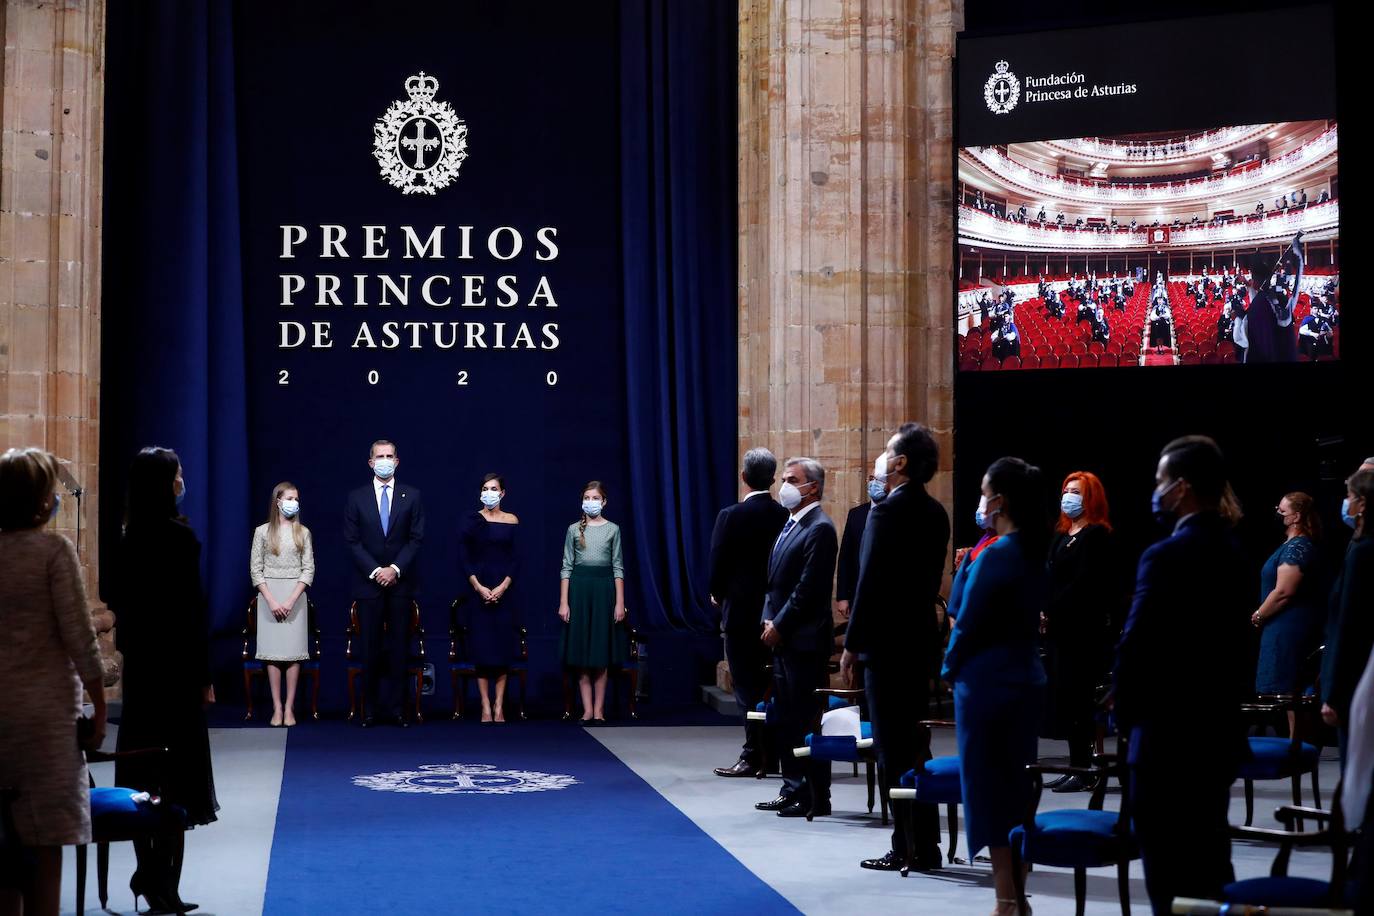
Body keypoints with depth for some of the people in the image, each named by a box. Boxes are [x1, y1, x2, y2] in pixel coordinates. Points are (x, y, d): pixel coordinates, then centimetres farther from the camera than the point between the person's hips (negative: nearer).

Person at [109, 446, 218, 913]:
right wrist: (204, 676, -12)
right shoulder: (180, 537, -15)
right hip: (175, 663, -7)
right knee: (177, 771, -1)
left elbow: (115, 598, 11)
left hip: (139, 661, 7)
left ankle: (148, 872, 20)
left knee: (142, 768, 12)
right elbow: (192, 611, -16)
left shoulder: (131, 538, 4)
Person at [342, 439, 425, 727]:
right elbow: (352, 541, 0)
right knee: (370, 648, 1)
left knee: (398, 647, 1)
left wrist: (396, 569, -10)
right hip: (368, 583, 0)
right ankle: (370, 709, 5)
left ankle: (394, 708, 4)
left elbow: (416, 538, 1)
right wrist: (374, 571, -10)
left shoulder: (412, 496, 5)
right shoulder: (356, 498, 5)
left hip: (400, 583, 0)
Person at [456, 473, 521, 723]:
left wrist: (502, 588, -11)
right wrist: (479, 588, -13)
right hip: (477, 589, -1)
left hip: (503, 590, 1)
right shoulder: (470, 521, 3)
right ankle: (486, 706, -1)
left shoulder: (511, 521, 5)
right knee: (481, 646, -3)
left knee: (503, 646, -2)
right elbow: (463, 559, -2)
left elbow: (516, 559, 2)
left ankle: (499, 705, 2)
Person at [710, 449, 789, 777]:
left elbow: (719, 565, -8)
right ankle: (773, 754, 16)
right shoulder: (786, 517, -1)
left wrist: (718, 595, 10)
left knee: (748, 688, 0)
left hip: (741, 612, -4)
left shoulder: (731, 516, -12)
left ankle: (754, 757, 0)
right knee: (771, 686, 12)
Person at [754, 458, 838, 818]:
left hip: (805, 640, -10)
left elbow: (808, 588, -18)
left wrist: (779, 626, -14)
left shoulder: (819, 528, -13)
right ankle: (794, 789, 21)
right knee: (786, 717, 13)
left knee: (806, 719, -5)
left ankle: (816, 798, 1)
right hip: (782, 637, 10)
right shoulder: (790, 525, 17)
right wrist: (769, 620, 6)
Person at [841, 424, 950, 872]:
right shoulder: (935, 512, 10)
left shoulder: (888, 512, -15)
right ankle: (925, 845, 18)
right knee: (914, 744, 13)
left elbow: (870, 582, -17)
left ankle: (907, 848, 1)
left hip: (887, 641, -8)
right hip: (920, 638, 8)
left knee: (894, 750, -3)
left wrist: (852, 645, -11)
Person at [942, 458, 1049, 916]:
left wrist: (951, 668, 3)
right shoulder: (1036, 553, 7)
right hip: (1027, 678, 8)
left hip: (986, 682, -8)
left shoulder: (994, 556, -18)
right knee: (1016, 785, 15)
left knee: (988, 788, 1)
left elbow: (964, 622, -14)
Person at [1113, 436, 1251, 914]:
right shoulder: (1231, 551, 7)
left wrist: (1126, 713, -2)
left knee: (1171, 875, 0)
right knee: (1209, 862, 16)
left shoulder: (1167, 556, -18)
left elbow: (1135, 647, -18)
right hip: (1218, 730, 8)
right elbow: (1229, 638, 9)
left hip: (1169, 736, -8)